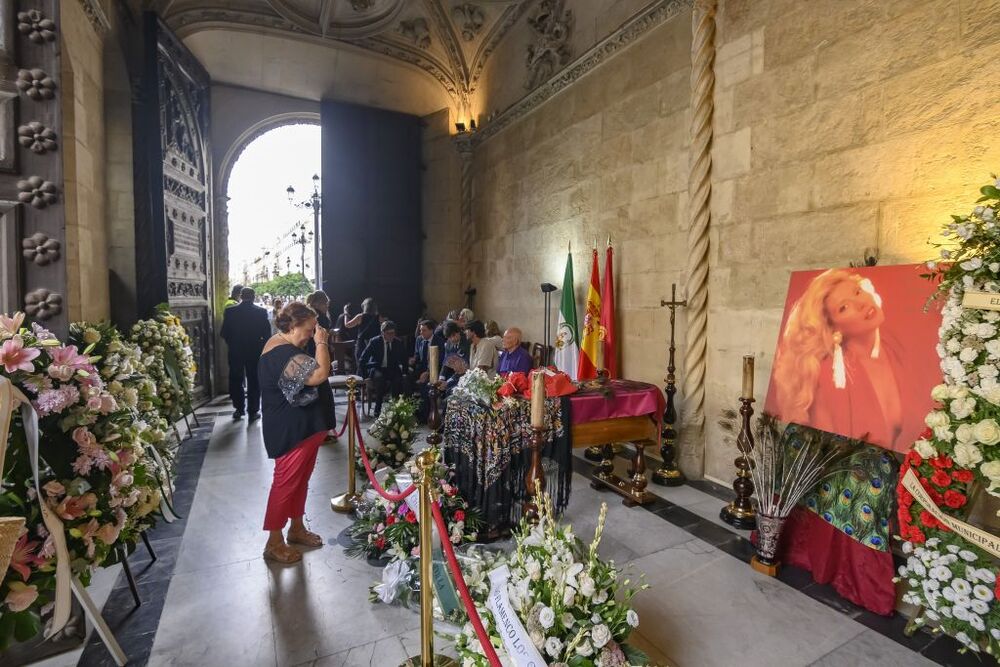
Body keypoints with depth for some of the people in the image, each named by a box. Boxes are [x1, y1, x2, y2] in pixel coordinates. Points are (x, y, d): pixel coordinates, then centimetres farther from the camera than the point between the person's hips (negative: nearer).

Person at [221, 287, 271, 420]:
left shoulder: (229, 312, -5)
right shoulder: (261, 312, -9)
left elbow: (224, 333, -2)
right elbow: (267, 333, -8)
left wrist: (232, 345, 15)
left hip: (235, 351, 1)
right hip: (255, 351, -1)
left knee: (236, 380, 14)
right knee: (254, 381, 7)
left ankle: (239, 409, 20)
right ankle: (253, 411, 8)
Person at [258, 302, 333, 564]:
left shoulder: (282, 346, 9)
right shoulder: (284, 353, -25)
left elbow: (308, 371, 15)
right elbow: (320, 374, -32)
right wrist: (321, 343, -22)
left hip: (301, 425, 11)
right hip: (290, 429, -11)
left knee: (301, 478, 20)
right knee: (286, 481, 2)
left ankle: (296, 527, 36)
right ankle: (274, 543, 18)